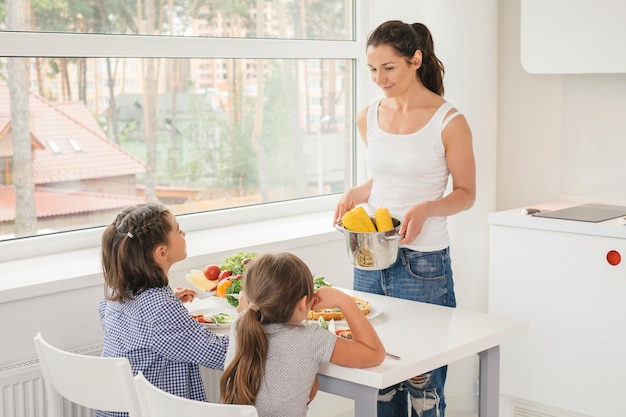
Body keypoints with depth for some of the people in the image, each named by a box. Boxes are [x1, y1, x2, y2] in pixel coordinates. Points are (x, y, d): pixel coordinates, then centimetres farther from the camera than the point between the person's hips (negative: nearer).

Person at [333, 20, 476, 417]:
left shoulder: (448, 122, -9)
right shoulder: (369, 118, 6)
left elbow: (466, 193, -2)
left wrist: (425, 208, -20)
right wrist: (356, 194, 0)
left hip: (423, 263, -5)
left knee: (423, 383, 3)